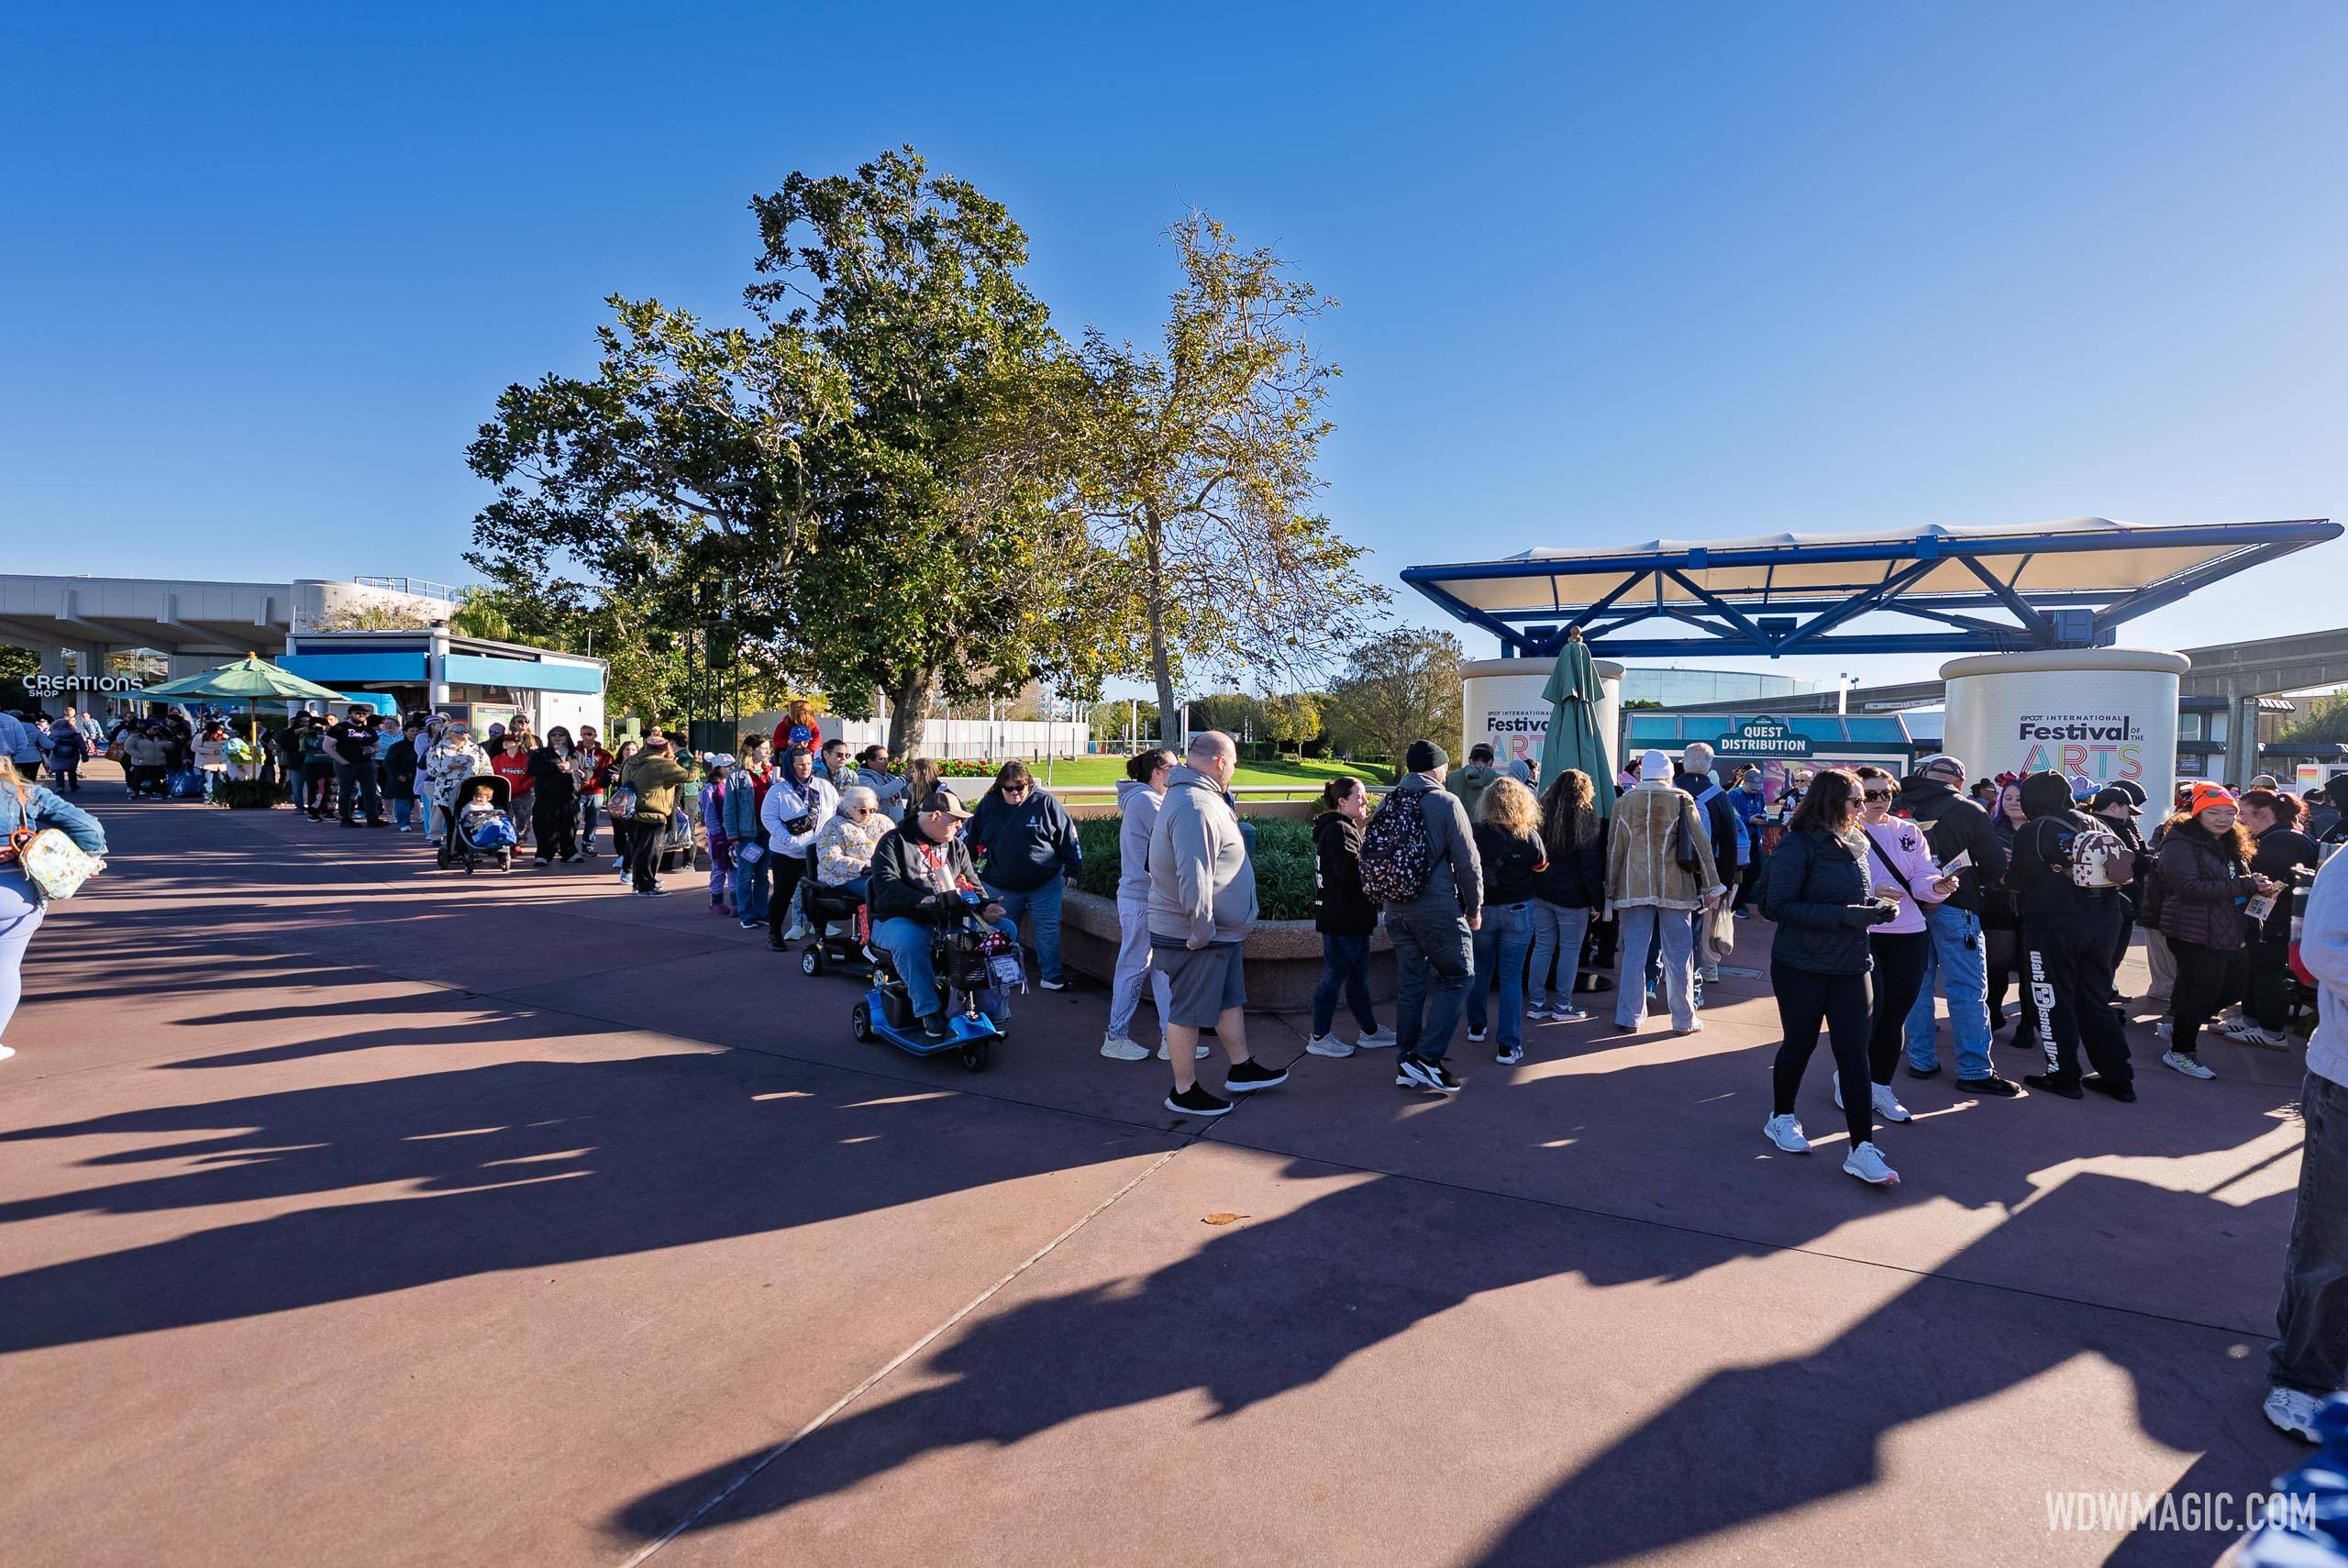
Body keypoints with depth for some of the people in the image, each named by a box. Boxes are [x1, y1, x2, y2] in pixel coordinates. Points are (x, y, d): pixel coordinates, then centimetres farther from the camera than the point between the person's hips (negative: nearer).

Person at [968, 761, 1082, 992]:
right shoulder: (988, 805, -2)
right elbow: (972, 839, 10)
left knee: (1048, 929, 2)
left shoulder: (1045, 803, -7)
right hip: (1000, 885, 2)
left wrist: (1072, 869, -1)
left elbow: (1068, 835, -1)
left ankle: (1050, 975, 12)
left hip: (1045, 883, -2)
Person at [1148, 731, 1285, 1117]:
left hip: (1220, 933, 11)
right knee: (1188, 1013, 3)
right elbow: (1193, 877, -31)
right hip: (1194, 938, -11)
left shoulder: (1203, 799, 12)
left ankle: (1241, 1070, 38)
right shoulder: (1194, 808, -25)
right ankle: (1185, 1092, 16)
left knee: (1231, 1001, 22)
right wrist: (1202, 931, -26)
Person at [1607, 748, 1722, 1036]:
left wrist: (1611, 889, 14)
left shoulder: (1624, 803, 2)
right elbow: (1702, 845, -2)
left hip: (1634, 889, 1)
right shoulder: (1682, 800, -3)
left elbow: (1614, 849, 6)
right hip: (1675, 888, -1)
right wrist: (1712, 886, 4)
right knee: (1679, 954, 7)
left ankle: (1629, 1016, 13)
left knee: (1633, 952, 7)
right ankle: (1684, 1019, 16)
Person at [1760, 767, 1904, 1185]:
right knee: (1800, 1043, 9)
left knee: (1854, 1051, 0)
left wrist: (1874, 907, 0)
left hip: (1850, 966, 6)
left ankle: (1862, 1148, 3)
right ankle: (1781, 1118, 31)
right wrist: (1845, 915, -24)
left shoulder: (1855, 845, 9)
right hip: (1802, 966, -5)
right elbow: (1779, 906, -19)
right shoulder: (1798, 845, -14)